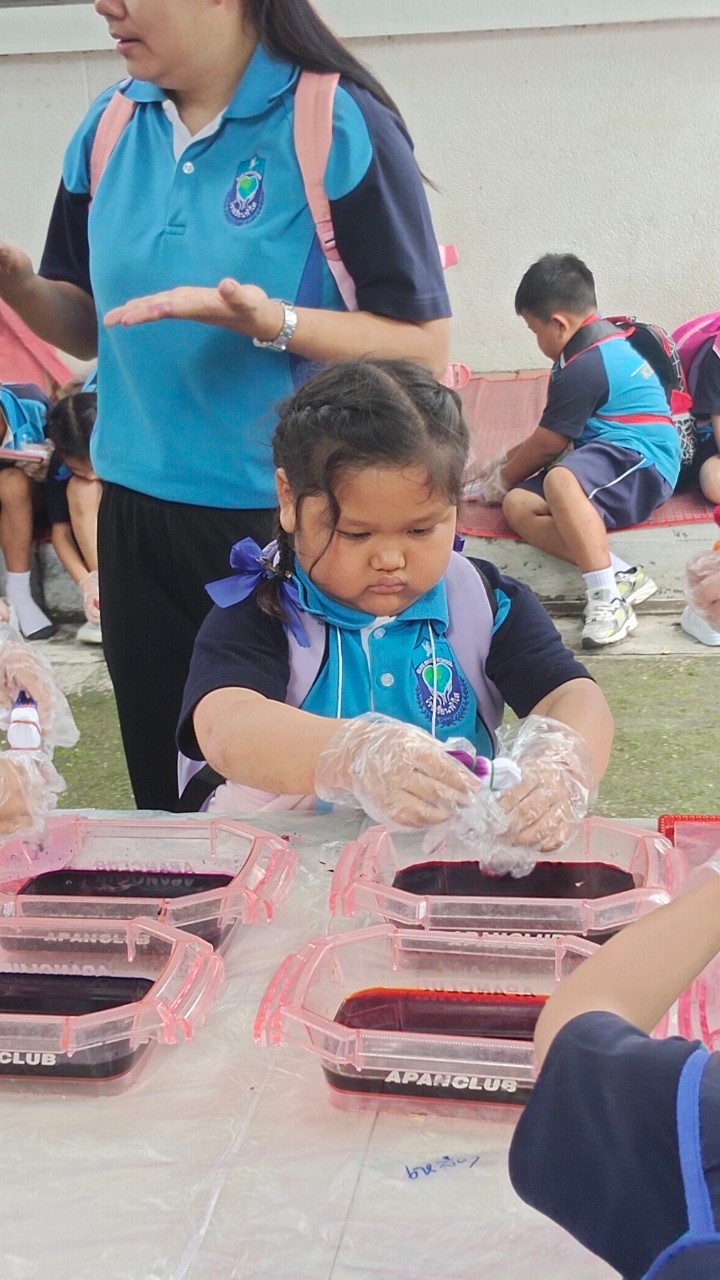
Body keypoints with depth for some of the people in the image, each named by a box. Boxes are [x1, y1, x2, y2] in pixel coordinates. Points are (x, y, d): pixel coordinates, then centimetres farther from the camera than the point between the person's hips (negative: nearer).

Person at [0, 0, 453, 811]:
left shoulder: (341, 127, -11)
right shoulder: (108, 127, 6)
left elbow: (424, 349, -12)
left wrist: (272, 321, -25)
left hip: (296, 523, -5)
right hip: (138, 517, 5)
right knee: (168, 803, 13)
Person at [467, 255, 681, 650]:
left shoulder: (586, 366, -13)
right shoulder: (601, 341, 20)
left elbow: (546, 444, -4)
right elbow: (550, 436, 30)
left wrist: (501, 480, 13)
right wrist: (503, 463, 33)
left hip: (641, 460, -11)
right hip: (613, 464, 11)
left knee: (559, 480, -40)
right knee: (517, 506, -10)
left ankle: (608, 596, -47)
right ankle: (618, 572, -29)